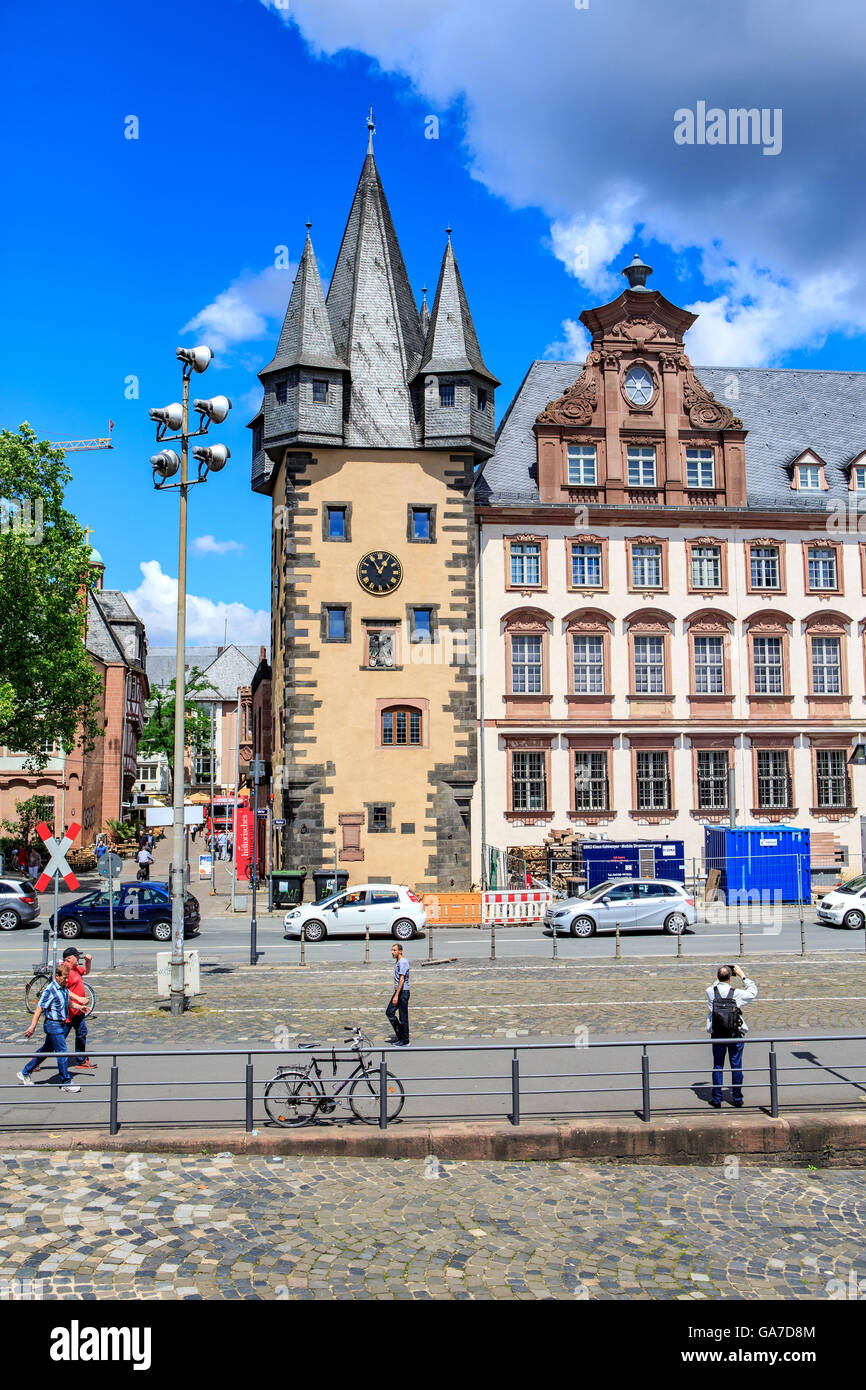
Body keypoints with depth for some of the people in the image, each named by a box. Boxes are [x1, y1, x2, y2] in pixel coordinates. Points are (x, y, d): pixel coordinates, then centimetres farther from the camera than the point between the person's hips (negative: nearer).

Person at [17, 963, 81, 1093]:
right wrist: (33, 1026, -18)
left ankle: (24, 1073, 31)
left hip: (61, 1024, 9)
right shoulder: (50, 990, -18)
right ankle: (66, 1083, 2)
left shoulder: (64, 988, 8)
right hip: (53, 1024, -9)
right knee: (62, 1053, -6)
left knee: (46, 1050, 18)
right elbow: (39, 1009, -17)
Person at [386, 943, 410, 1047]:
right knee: (389, 1012, 11)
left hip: (403, 992, -10)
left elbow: (402, 980, -22)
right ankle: (399, 1034, 19)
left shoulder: (403, 962, -18)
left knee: (403, 1017, -2)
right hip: (398, 991, 10)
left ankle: (405, 1041, 6)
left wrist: (396, 995, -24)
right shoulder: (397, 962, 14)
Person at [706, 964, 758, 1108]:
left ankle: (716, 1099, 12)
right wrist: (742, 976, 10)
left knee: (718, 1067, 9)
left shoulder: (710, 991, -7)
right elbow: (753, 991, 8)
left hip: (717, 1036, 1)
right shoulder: (737, 993, -11)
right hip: (736, 1036, -1)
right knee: (736, 1066, 10)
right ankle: (737, 1098, 16)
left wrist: (720, 977, 20)